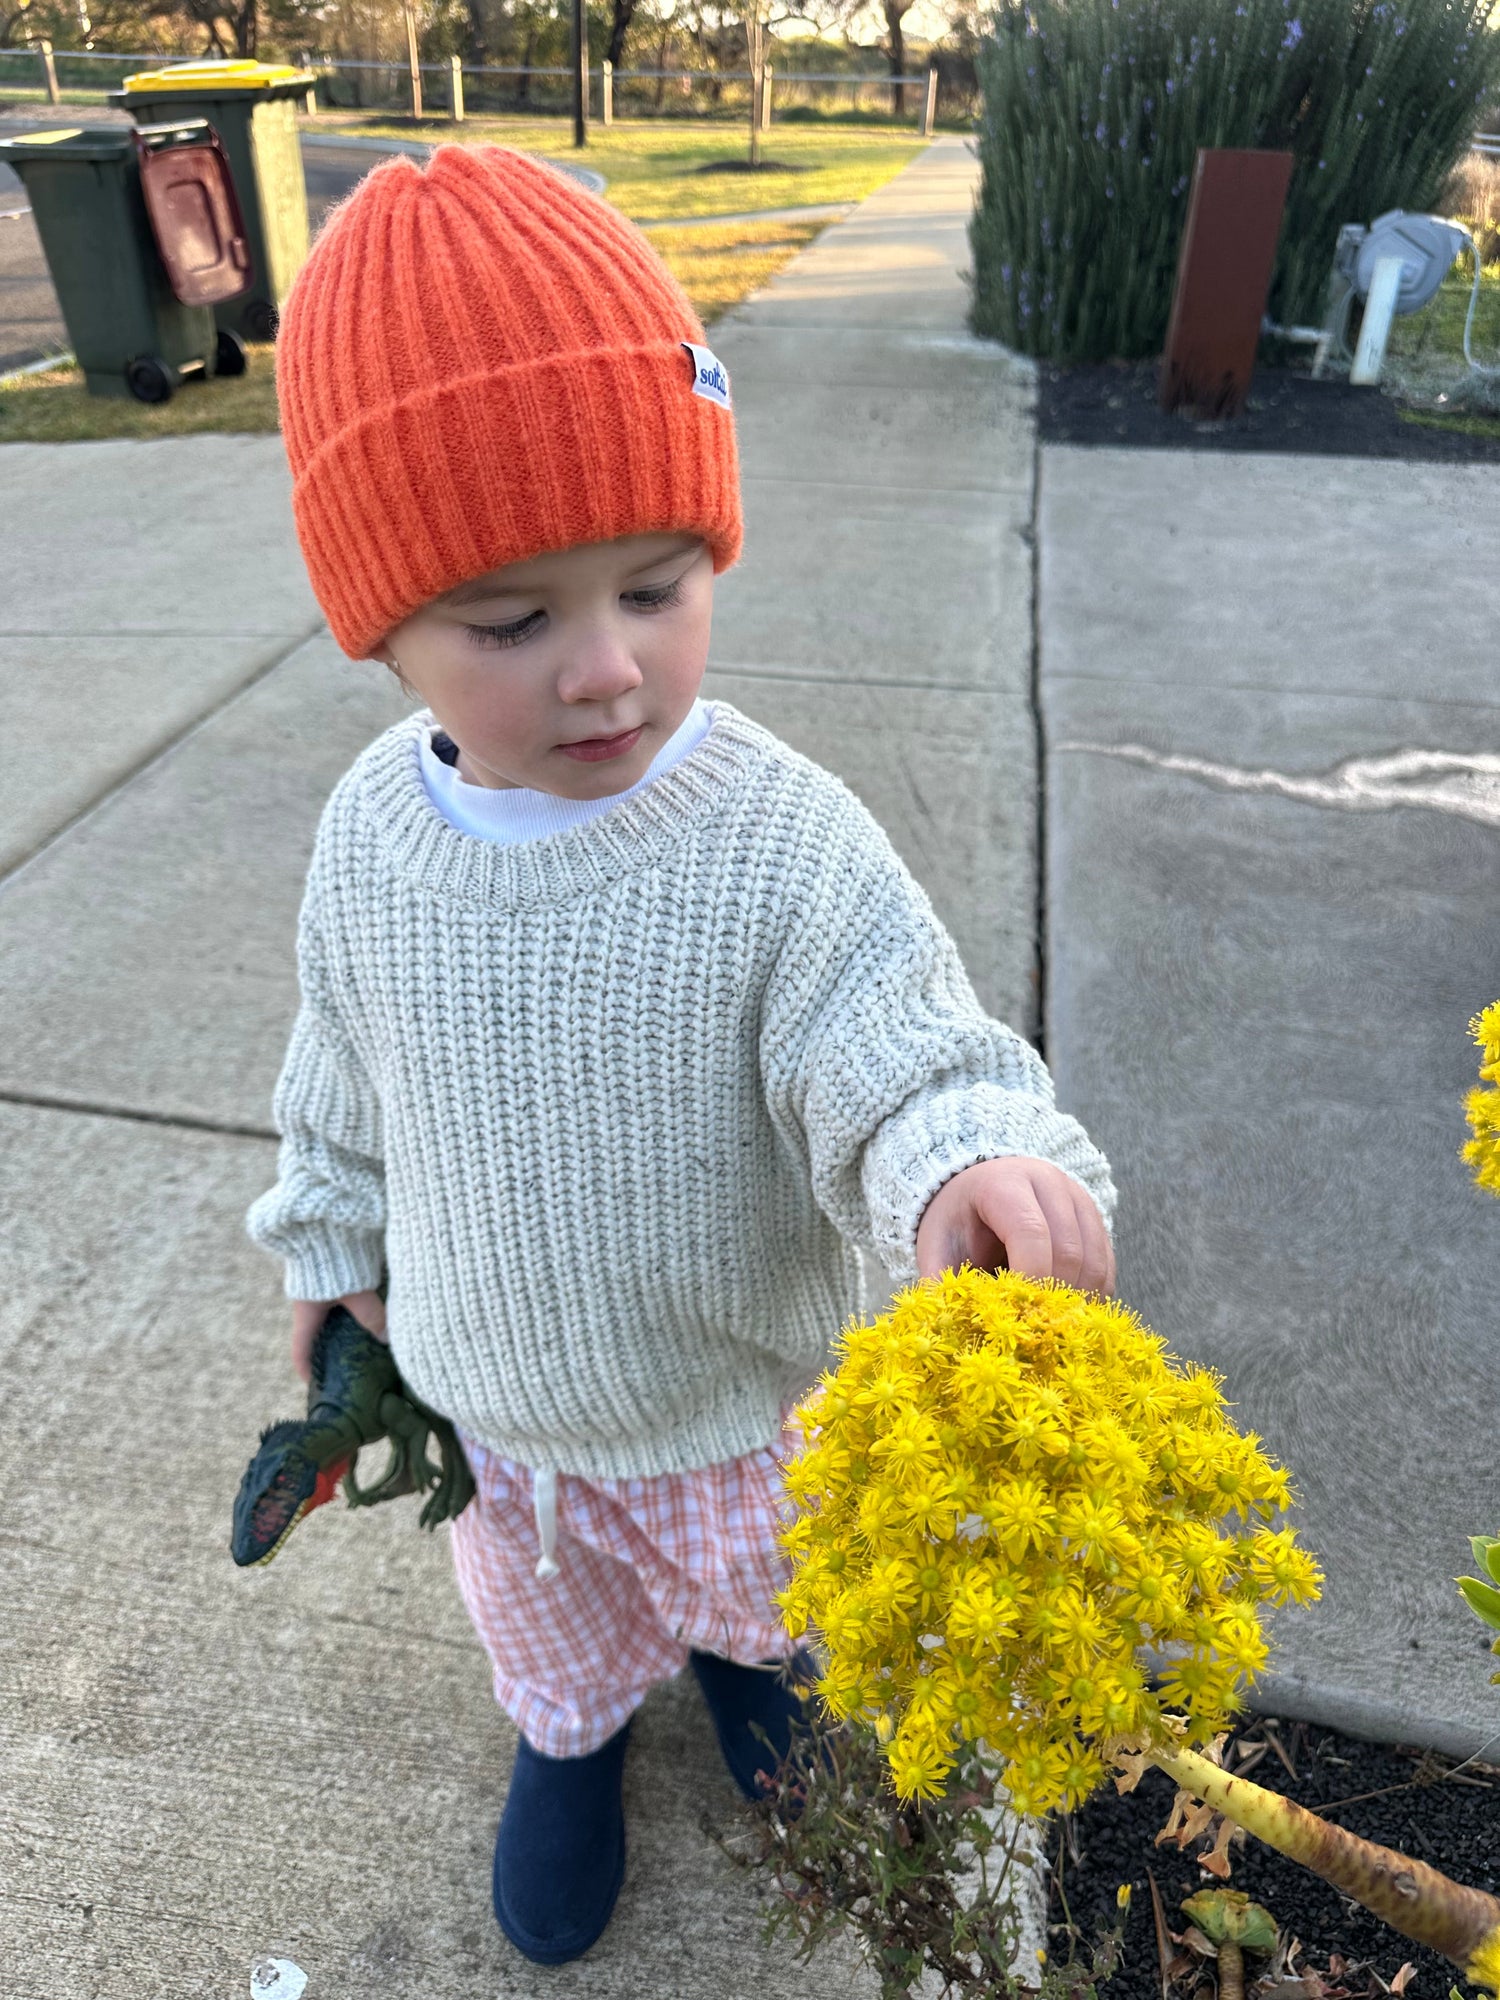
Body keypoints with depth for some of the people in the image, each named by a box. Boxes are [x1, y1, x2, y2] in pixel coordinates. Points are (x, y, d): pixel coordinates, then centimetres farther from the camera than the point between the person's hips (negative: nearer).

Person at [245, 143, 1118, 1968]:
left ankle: (738, 1645, 69)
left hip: (735, 1399, -2)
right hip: (485, 1398, 2)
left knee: (751, 1575, 32)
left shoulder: (784, 839, -30)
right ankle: (573, 1727, 66)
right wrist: (332, 1247, 11)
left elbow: (900, 1053, -31)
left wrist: (967, 1163, -53)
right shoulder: (374, 833, -18)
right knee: (541, 1614, 32)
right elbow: (343, 1079, -2)